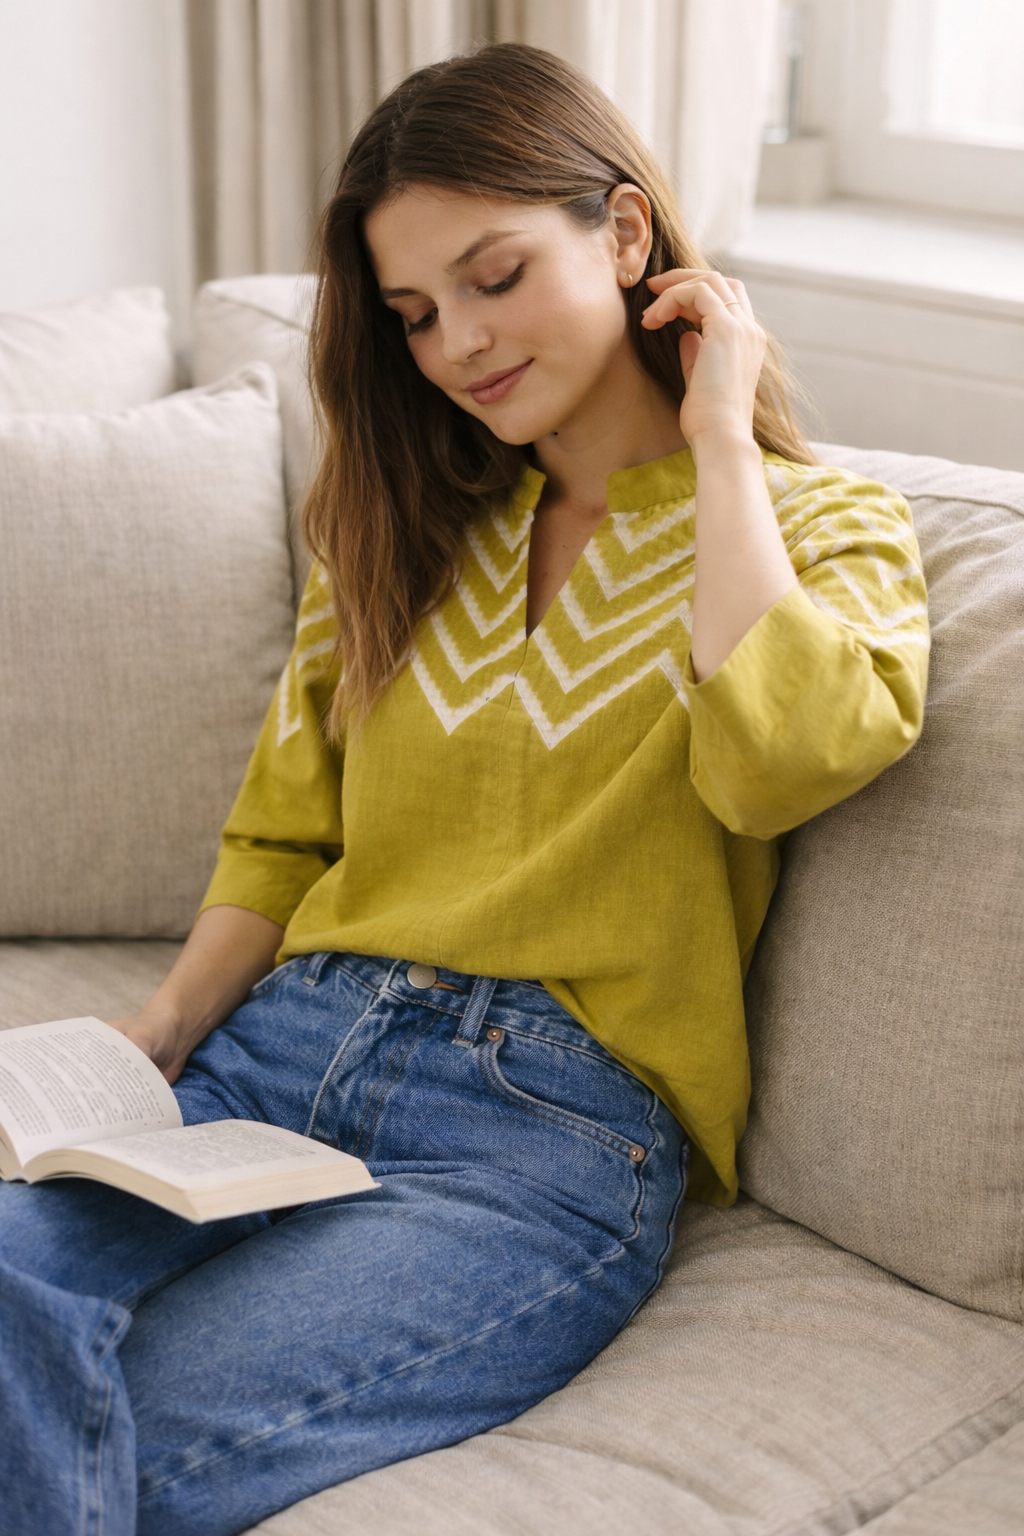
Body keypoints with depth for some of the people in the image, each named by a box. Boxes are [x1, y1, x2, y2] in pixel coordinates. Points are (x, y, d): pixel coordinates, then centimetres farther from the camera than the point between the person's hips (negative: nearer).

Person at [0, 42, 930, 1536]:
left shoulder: (824, 525, 7)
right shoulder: (409, 518, 21)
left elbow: (779, 759, -17)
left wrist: (718, 436, -5)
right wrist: (155, 1036, 2)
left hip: (552, 1127, -4)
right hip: (284, 1043, 5)